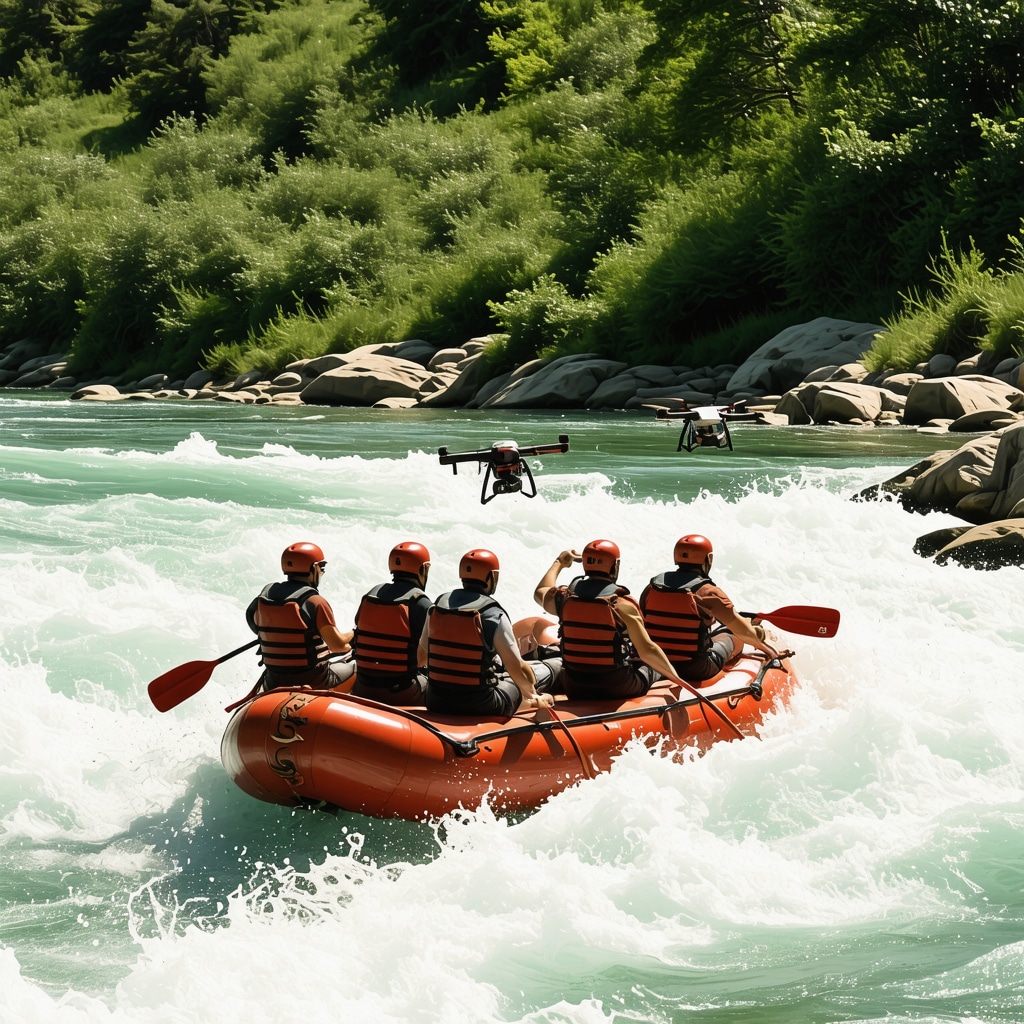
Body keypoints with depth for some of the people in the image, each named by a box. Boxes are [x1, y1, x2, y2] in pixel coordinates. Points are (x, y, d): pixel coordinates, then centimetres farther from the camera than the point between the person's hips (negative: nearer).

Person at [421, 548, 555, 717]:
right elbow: (518, 669, -13)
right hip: (479, 708, -6)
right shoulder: (494, 615, -15)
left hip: (435, 703, 6)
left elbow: (421, 658, 10)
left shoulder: (436, 607, 1)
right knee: (544, 671, 12)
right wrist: (533, 697, 6)